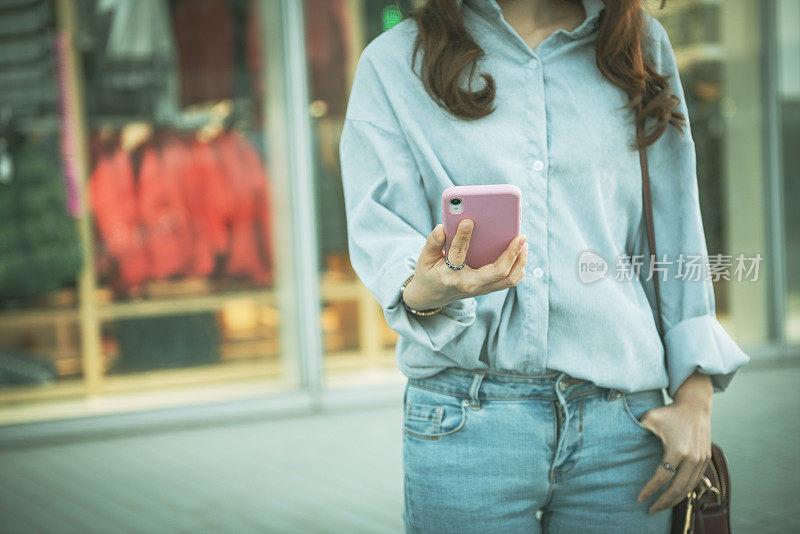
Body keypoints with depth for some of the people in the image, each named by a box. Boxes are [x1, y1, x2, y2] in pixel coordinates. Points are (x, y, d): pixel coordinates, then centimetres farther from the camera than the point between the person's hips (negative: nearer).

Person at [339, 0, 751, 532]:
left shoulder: (642, 46, 12)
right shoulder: (394, 61, 5)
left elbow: (677, 229, 10)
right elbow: (382, 229, -4)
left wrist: (695, 398, 3)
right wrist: (423, 290, -28)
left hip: (623, 417, 2)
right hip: (463, 420, -2)